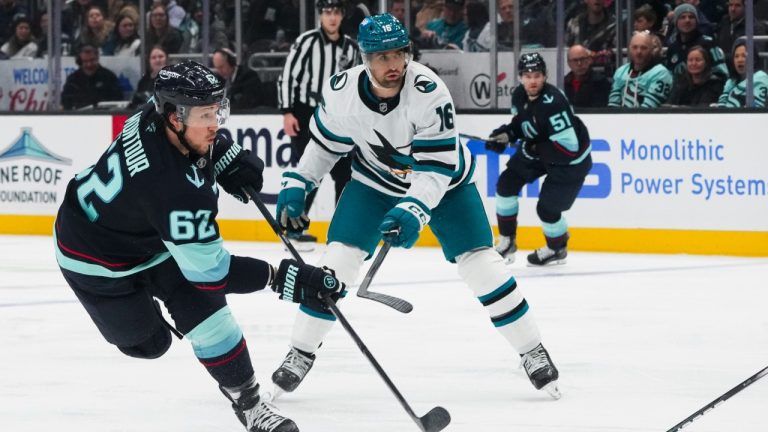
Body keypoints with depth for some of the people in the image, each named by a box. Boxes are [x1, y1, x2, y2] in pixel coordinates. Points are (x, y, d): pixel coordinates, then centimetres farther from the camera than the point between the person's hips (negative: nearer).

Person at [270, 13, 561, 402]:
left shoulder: (428, 92, -34)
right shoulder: (342, 92, -23)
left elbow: (437, 166, -33)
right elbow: (325, 142, -2)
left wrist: (413, 211, -45)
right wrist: (295, 185, -4)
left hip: (443, 181, -2)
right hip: (374, 181, 3)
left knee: (480, 262, -11)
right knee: (337, 261, -9)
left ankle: (532, 351, 4)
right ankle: (301, 353, 7)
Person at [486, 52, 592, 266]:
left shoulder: (553, 103, -35)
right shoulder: (519, 95, -10)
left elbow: (569, 146, -36)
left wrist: (534, 149, -30)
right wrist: (506, 133, -9)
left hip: (570, 159, -8)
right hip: (537, 149, 8)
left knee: (547, 207, -7)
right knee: (507, 183, 1)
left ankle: (557, 249, 24)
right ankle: (506, 243, 14)